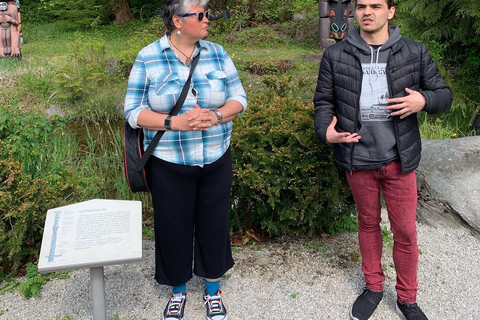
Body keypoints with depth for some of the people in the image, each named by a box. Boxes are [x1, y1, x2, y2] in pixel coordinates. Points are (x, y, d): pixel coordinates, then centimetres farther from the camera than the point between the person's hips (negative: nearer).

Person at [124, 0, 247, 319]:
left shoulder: (217, 53, 0)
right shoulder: (148, 58, -7)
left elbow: (239, 97, 1)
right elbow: (133, 111, -8)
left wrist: (217, 116, -20)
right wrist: (174, 122, -23)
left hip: (216, 161, 2)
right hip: (168, 166, -2)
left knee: (214, 225, 13)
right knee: (174, 228, 11)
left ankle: (213, 290, 37)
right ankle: (178, 290, 38)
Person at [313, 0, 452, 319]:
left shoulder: (415, 53, -1)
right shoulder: (335, 56, -1)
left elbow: (444, 94, 5)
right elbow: (324, 101, 3)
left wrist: (424, 100, -17)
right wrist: (326, 131, -17)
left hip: (399, 160, 0)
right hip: (358, 160, 0)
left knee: (405, 231, 8)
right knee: (368, 223, 17)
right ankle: (373, 287, 37)